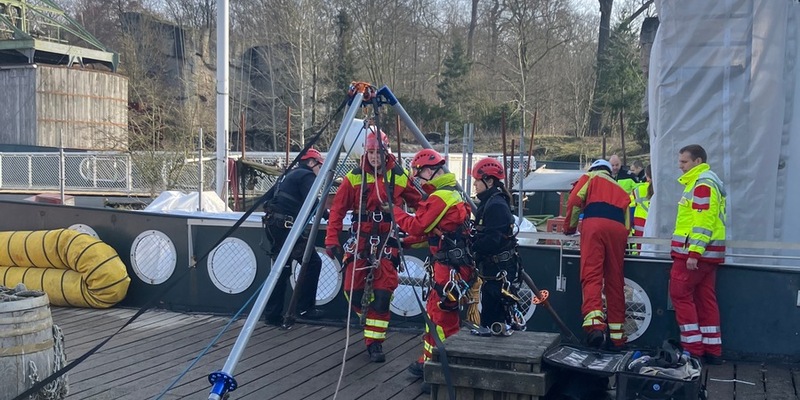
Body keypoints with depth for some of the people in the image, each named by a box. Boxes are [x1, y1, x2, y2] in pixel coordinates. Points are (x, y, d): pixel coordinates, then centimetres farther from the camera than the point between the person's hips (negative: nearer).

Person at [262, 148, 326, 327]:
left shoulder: (291, 175, 26)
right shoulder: (307, 176, -2)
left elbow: (269, 198, 27)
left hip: (272, 225, 10)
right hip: (286, 227, -10)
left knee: (282, 269, 14)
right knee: (313, 262, -5)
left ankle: (272, 314, 15)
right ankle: (305, 308, -3)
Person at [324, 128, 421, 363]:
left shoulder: (400, 177, 0)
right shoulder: (354, 177, -2)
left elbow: (418, 204, 9)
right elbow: (337, 210, -2)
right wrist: (332, 240, -9)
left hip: (387, 241, -1)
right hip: (360, 240, 1)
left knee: (382, 293, -8)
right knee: (353, 291, 1)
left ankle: (375, 342, 2)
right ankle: (367, 317, 33)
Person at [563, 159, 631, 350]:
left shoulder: (590, 177, 25)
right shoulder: (621, 191, 36)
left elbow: (574, 200, 7)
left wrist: (569, 227, 18)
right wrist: (622, 238, 41)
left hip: (594, 224, -4)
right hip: (619, 229, 4)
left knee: (591, 275, -13)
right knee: (615, 281, 6)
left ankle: (595, 323, -34)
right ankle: (617, 335, 7)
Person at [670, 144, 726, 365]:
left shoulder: (703, 184, -13)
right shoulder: (704, 182, 20)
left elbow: (703, 221, -21)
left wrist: (693, 253, -25)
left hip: (694, 252, -10)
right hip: (707, 254, 10)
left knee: (680, 294, -5)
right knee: (705, 299, 10)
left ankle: (693, 348, -3)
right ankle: (713, 350, 13)